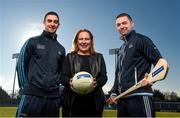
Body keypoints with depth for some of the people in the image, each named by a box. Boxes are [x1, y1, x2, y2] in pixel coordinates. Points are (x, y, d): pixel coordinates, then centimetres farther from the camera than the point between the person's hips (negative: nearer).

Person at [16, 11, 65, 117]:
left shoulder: (61, 49, 16)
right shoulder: (33, 42, 6)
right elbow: (21, 64, 4)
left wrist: (56, 84, 9)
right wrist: (25, 86, -1)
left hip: (53, 97, 4)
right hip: (32, 95, -3)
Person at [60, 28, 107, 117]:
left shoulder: (99, 57, 15)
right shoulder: (69, 57, 11)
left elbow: (104, 77, 5)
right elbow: (63, 78, 3)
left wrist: (97, 83, -17)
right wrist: (70, 82, -20)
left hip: (94, 102, 1)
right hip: (72, 103, -1)